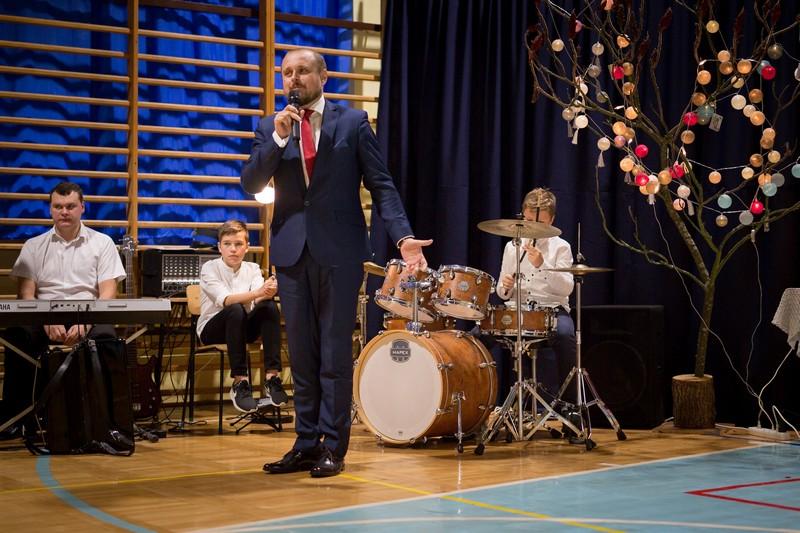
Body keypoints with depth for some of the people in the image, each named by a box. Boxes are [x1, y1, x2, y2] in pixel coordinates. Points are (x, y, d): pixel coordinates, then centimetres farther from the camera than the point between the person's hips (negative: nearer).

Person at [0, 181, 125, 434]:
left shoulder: (102, 243, 9)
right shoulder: (34, 246, 13)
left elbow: (108, 292, 1)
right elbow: (26, 293, 4)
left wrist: (85, 322, -18)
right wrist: (47, 321, -17)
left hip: (89, 319, -1)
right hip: (44, 319, 1)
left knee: (106, 336, -36)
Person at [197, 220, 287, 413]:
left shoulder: (252, 269, 2)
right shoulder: (210, 268, -10)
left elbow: (259, 300, -18)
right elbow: (225, 299, -28)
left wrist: (268, 292, -43)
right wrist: (257, 293, -44)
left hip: (243, 328, 4)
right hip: (212, 330, -4)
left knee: (270, 306, -25)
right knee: (236, 309, -35)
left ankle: (272, 377, -30)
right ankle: (240, 382, -36)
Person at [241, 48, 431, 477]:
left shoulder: (352, 122, 2)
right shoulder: (270, 128, 10)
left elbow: (381, 184, -1)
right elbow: (250, 185, 0)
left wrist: (402, 236, -13)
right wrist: (278, 139, -12)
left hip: (339, 250, -3)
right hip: (292, 251, 3)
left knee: (335, 353, 0)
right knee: (302, 355, 9)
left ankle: (332, 446, 5)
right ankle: (306, 443, 16)